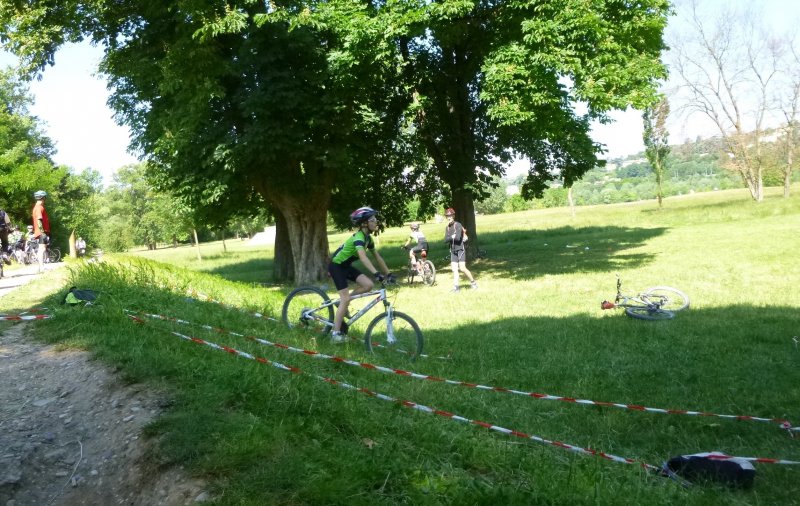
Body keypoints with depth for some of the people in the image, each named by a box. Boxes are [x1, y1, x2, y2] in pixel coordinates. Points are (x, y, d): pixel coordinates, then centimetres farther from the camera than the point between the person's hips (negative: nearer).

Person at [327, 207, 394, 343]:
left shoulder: (368, 238, 2)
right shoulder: (359, 237, -27)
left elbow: (377, 257, 8)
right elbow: (363, 257, -43)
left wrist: (388, 273, 4)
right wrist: (376, 273, -53)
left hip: (346, 266, 8)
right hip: (336, 266, -8)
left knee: (368, 285, -10)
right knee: (346, 299, -14)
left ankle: (342, 302, 9)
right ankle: (336, 334, -7)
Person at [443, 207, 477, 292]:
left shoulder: (458, 225, -12)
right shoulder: (447, 227, 9)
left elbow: (458, 237, -24)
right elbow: (445, 240, 0)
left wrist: (450, 237, -8)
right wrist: (452, 237, -15)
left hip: (460, 249, -7)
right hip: (453, 251, 7)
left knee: (462, 268, -12)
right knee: (454, 269, 4)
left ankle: (473, 282, 2)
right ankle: (456, 286, 7)